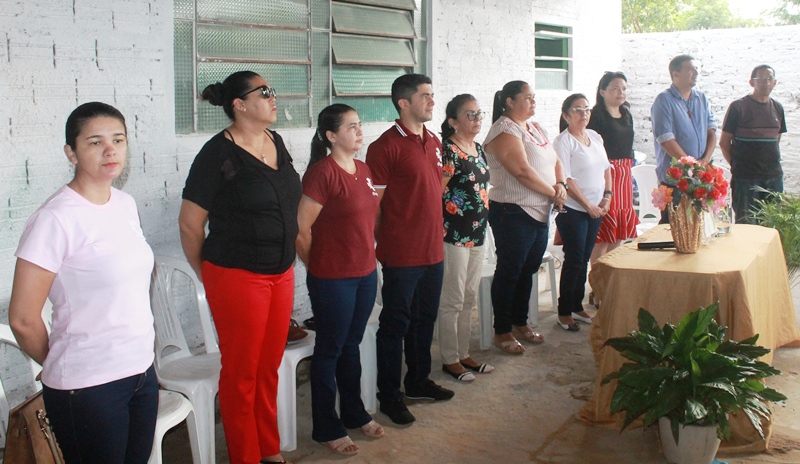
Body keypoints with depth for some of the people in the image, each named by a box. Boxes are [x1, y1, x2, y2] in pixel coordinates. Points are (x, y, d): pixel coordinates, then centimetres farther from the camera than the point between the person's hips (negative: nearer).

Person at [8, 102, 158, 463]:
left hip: (142, 370, 7)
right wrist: (59, 366, 2)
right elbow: (23, 319, -14)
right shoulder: (55, 219, -17)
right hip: (87, 388, -6)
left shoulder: (126, 204, 5)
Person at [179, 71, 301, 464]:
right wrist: (209, 274, 1)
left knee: (269, 368, 16)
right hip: (238, 277, -6)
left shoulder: (276, 143, 8)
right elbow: (190, 223, -9)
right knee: (241, 374, 6)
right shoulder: (218, 153, -13)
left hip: (281, 273, 7)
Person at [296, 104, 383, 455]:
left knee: (352, 345, 20)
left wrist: (370, 255, 13)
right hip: (332, 279, -7)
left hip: (365, 274, 7)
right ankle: (326, 429, 19)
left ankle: (354, 413, 35)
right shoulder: (322, 172, -16)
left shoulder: (364, 170, 8)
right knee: (329, 350, 6)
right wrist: (318, 268, -4)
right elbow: (301, 229, -16)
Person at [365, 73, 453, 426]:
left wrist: (436, 235, 17)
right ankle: (389, 396, 16)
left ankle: (418, 380, 35)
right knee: (395, 325, 4)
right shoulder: (386, 146, -14)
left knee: (424, 320, 19)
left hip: (433, 251, 8)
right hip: (401, 255, -8)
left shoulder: (433, 142, 11)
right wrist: (380, 246, -10)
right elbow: (373, 203, -13)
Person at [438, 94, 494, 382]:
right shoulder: (448, 150, -15)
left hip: (476, 233, 9)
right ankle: (450, 360, 13)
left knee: (469, 299, 15)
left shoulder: (478, 148, 11)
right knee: (453, 301, 1)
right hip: (454, 236, -8)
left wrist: (481, 223, 16)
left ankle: (464, 354, 27)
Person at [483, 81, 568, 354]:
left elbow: (555, 161, 15)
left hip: (540, 213, 9)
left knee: (528, 270, 16)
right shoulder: (504, 131, -14)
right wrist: (552, 193, -14)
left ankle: (521, 324, 29)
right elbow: (523, 171, -23)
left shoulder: (536, 129, 15)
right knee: (509, 272, 0)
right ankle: (502, 332, 11)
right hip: (513, 213, -9)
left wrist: (561, 184, -6)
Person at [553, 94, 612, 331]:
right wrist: (589, 206, -14)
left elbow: (605, 168, 18)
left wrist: (607, 195, 3)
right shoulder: (563, 141, -11)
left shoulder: (595, 136, 11)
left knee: (584, 259, 12)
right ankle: (564, 312, 7)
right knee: (574, 261, -4)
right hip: (573, 210, -7)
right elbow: (566, 180, -16)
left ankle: (577, 306, 23)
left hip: (596, 209, 7)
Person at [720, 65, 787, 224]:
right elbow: (724, 142, -3)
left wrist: (773, 163, 9)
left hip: (774, 176, 5)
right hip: (745, 177, -5)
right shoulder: (738, 107, -5)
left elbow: (776, 139, 20)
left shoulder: (777, 108, 11)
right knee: (746, 224, -2)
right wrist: (736, 165, -4)